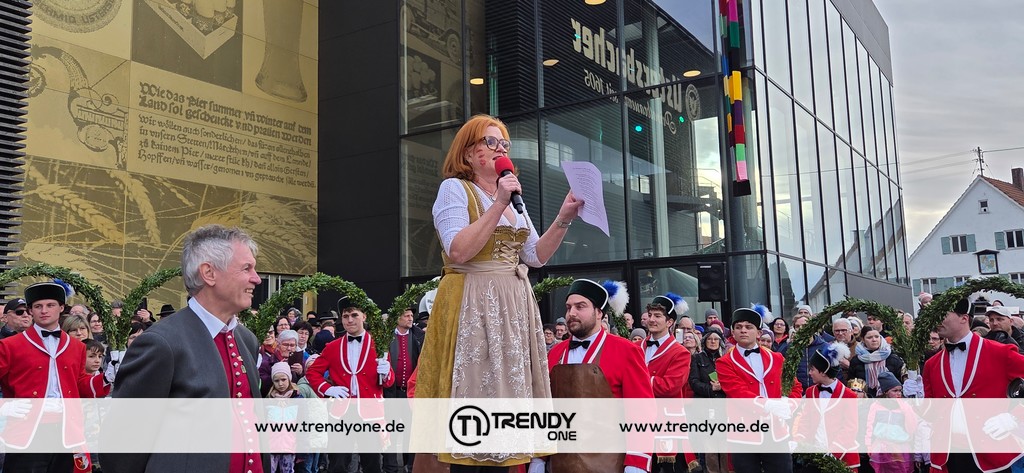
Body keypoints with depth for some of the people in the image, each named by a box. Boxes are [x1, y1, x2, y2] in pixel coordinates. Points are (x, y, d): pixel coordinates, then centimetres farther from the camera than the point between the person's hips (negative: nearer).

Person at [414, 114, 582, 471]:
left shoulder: (513, 197, 19)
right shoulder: (454, 188, -3)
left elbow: (537, 256, 13)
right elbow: (458, 252, -17)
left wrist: (564, 218, 0)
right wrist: (499, 205, -17)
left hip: (514, 307, 7)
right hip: (472, 307, -7)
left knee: (508, 388, 7)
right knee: (475, 394, -6)